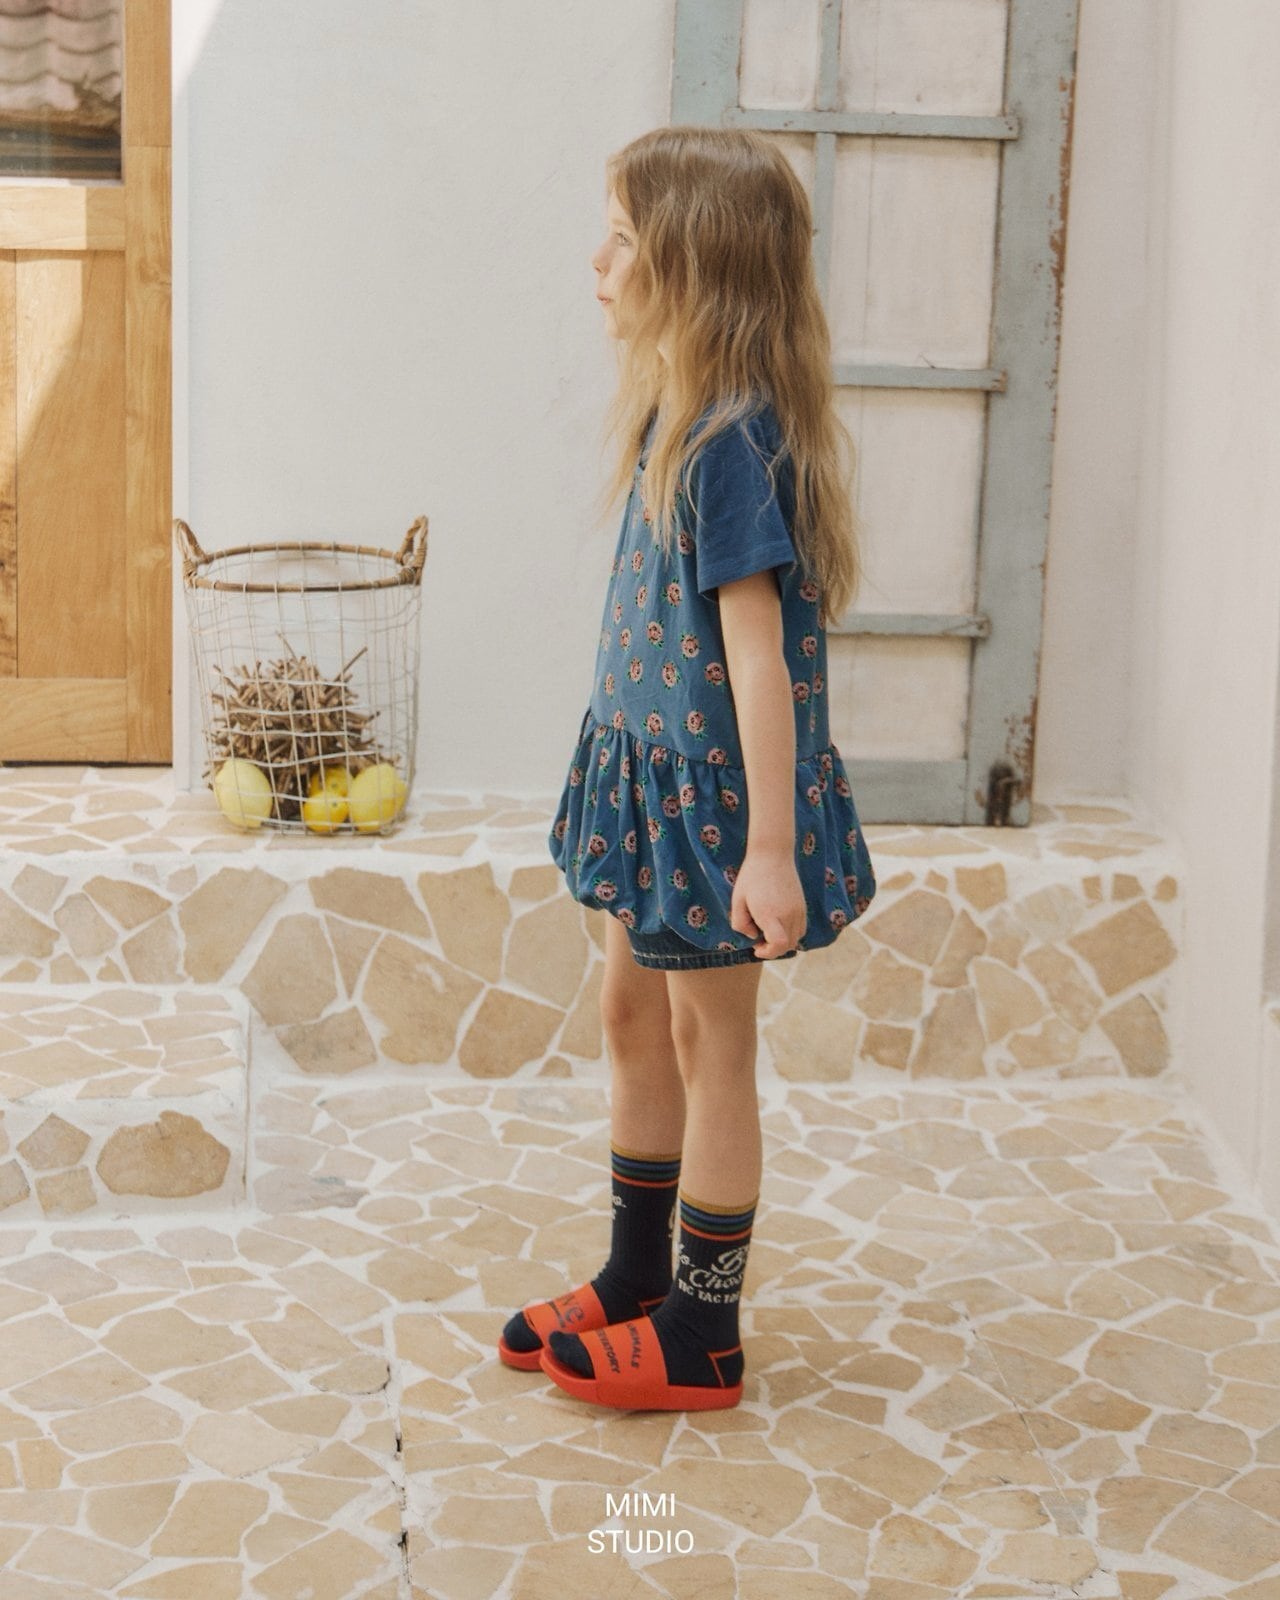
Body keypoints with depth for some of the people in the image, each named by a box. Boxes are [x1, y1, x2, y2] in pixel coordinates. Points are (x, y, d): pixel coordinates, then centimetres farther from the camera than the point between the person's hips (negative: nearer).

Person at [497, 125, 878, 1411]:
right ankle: (636, 1279, 35)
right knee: (632, 1013, 18)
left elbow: (756, 647, -25)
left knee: (708, 1039, 2)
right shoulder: (677, 414, 6)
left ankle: (700, 1340, 17)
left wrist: (768, 845, -25)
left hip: (715, 779, -9)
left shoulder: (732, 439, -23)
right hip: (652, 768, 9)